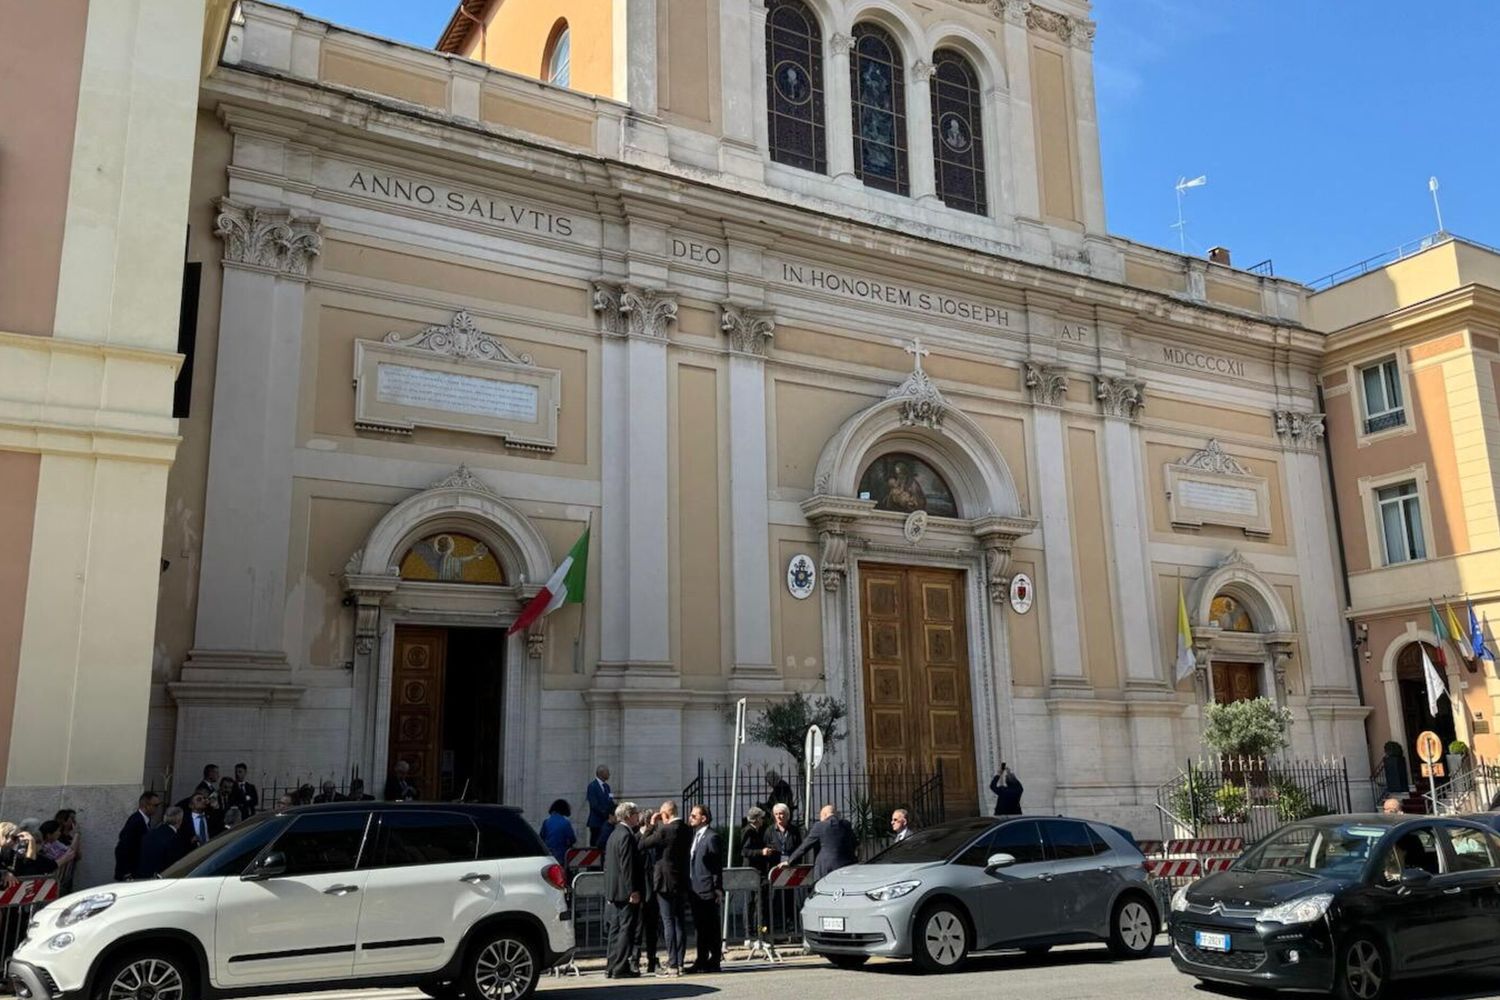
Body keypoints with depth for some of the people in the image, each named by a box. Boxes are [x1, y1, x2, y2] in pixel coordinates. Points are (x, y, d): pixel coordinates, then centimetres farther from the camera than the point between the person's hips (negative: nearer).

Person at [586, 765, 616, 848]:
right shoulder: (592, 786, -9)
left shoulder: (606, 786, 14)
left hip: (606, 822, 7)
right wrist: (606, 814, -16)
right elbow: (594, 805, -16)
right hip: (596, 822, -7)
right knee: (595, 844, -5)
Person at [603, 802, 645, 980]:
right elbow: (627, 866, -20)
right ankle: (621, 968, -4)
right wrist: (633, 891, -19)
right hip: (625, 891, -10)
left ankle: (611, 968, 16)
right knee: (626, 929, -5)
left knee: (615, 929, 12)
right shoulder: (626, 835, -15)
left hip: (613, 891, 10)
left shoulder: (614, 835, 16)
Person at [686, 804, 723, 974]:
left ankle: (714, 962, 4)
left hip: (707, 890, -9)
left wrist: (717, 888, -16)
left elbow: (718, 865, -13)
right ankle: (702, 961, 19)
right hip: (696, 890, 9)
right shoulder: (695, 836, 15)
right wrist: (689, 888, 16)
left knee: (710, 927, -2)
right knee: (699, 927, 13)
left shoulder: (712, 837, -11)